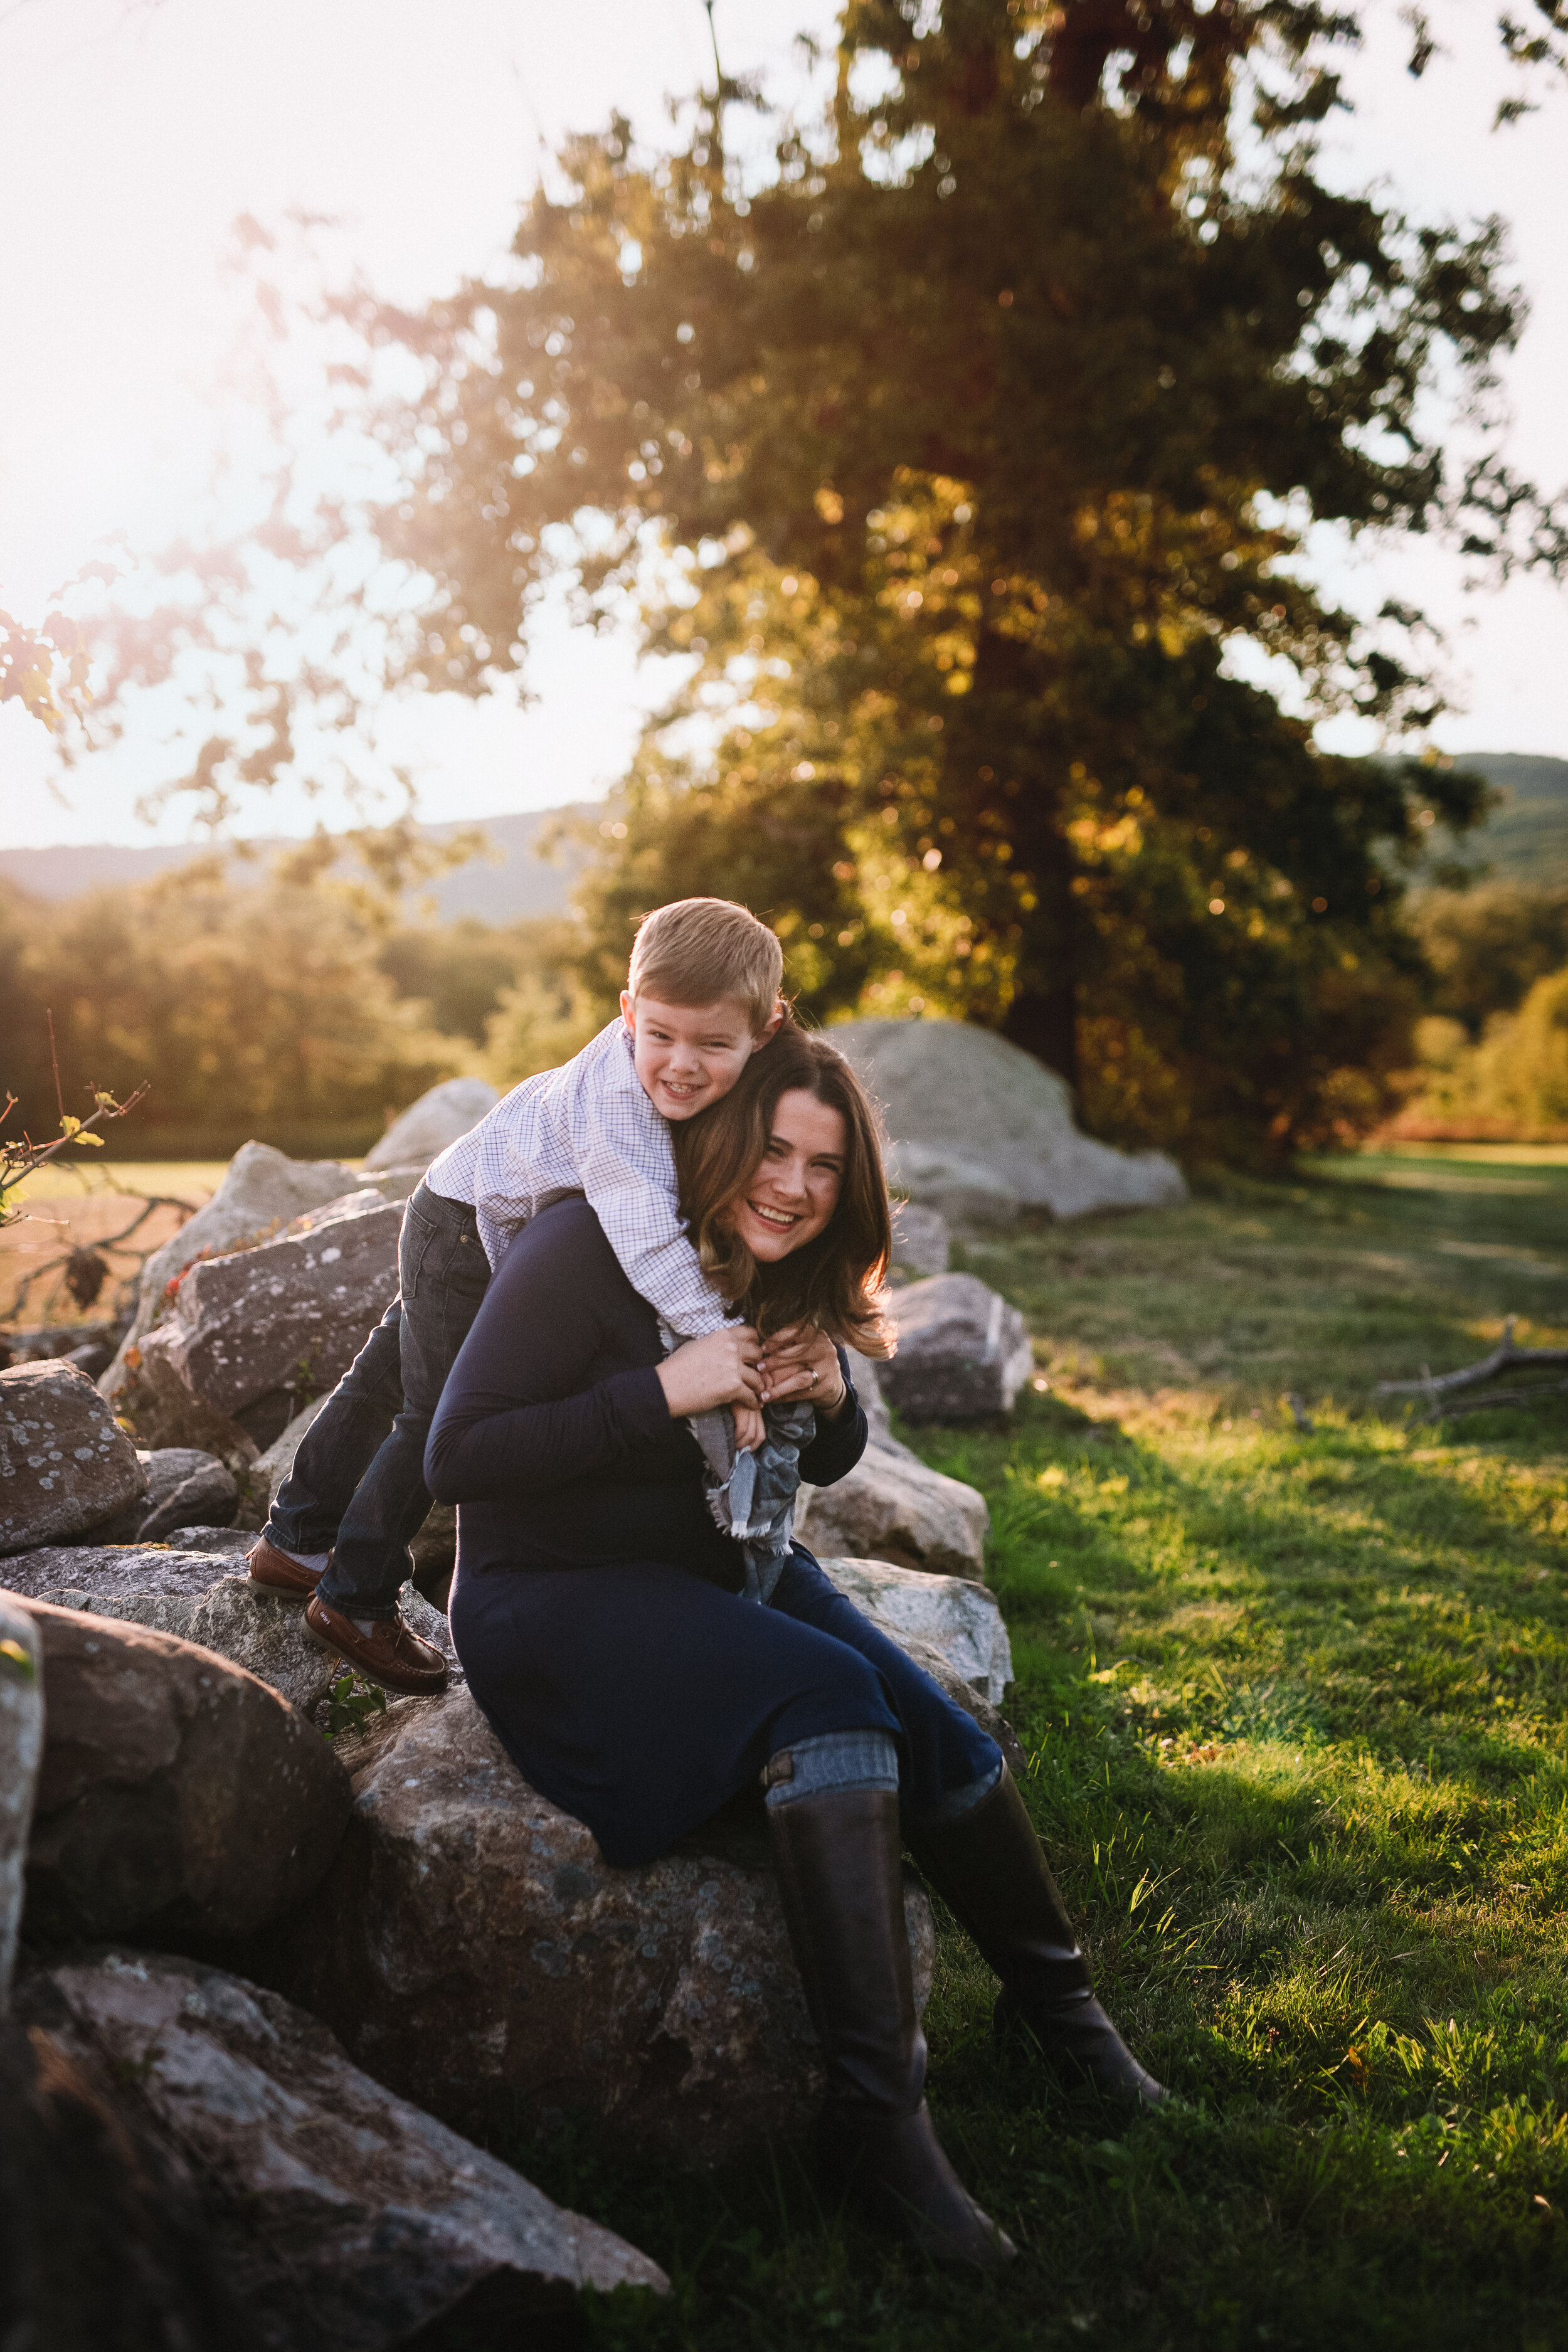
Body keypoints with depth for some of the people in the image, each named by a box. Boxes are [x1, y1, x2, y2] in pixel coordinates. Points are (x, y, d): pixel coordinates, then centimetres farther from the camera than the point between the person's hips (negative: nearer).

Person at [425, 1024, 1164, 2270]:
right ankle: (875, 2109, -28)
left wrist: (832, 1396, -9)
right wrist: (665, 1391, -30)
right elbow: (456, 1459, -24)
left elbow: (825, 1464, 16)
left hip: (720, 1571, 7)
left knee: (935, 1731, -14)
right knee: (828, 1692, -30)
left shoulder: (785, 1277, 3)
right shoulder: (590, 1251, -19)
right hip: (554, 1600, -7)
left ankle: (1053, 1997, 13)